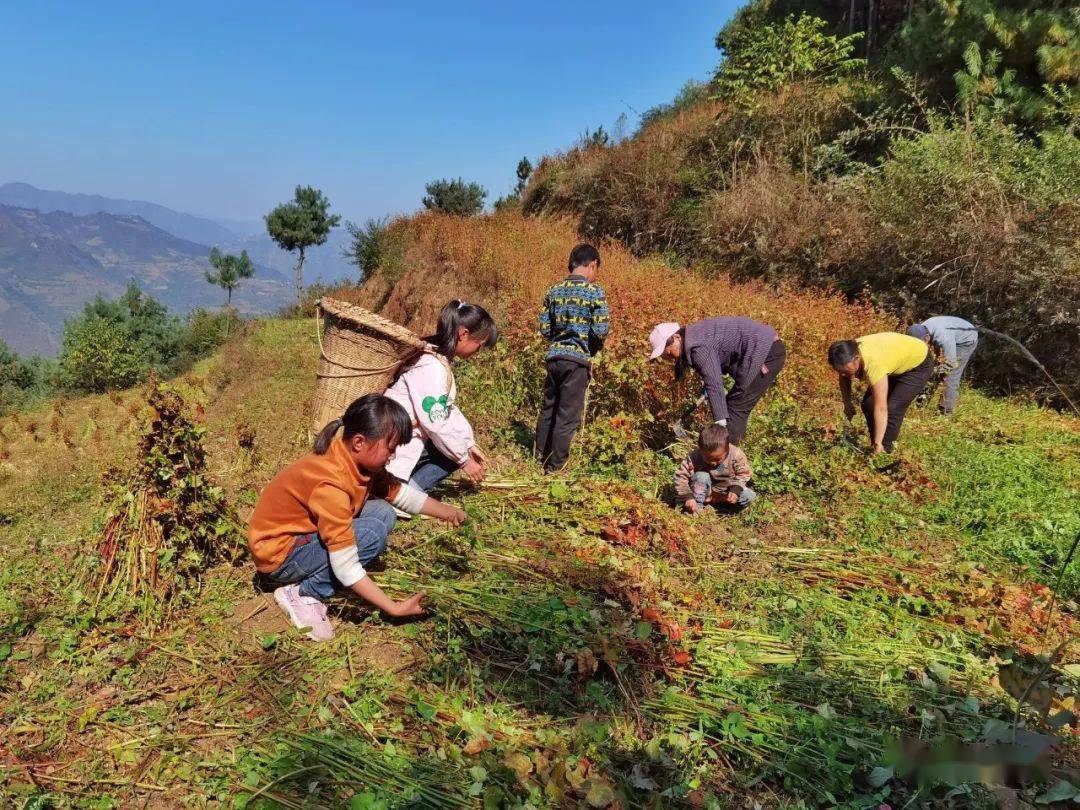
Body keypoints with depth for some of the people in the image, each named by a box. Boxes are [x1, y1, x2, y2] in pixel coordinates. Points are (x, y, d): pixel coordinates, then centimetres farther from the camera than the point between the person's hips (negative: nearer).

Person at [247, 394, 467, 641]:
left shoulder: (357, 457, -7)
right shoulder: (331, 484, -33)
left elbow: (400, 492, 9)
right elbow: (346, 568, -31)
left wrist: (445, 511, 2)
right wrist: (395, 609, -28)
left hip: (303, 534, 9)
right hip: (277, 557, -9)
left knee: (383, 513, -1)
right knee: (374, 533, -23)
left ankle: (308, 584, -1)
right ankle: (303, 593, -10)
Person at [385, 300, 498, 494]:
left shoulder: (440, 359, 8)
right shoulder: (432, 367, -23)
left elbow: (449, 409, 12)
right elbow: (436, 423, -22)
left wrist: (470, 445, 8)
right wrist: (464, 460, -11)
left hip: (410, 437, 10)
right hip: (395, 442, -10)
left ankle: (410, 489, 2)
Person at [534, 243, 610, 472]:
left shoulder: (554, 291, 6)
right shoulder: (594, 291, -9)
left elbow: (544, 328, 5)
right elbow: (600, 330, -14)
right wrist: (594, 348, 4)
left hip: (554, 356, 5)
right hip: (578, 359, -5)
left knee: (548, 408, 18)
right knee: (568, 415, 3)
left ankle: (541, 457, 31)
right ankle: (556, 466, 10)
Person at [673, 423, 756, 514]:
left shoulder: (736, 455, -23)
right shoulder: (694, 458, -26)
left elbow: (743, 474, -10)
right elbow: (680, 477, -22)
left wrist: (736, 490, -25)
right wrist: (687, 497, -32)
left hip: (726, 492, 2)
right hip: (706, 492, -1)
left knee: (750, 496, -20)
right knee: (701, 476, -32)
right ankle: (697, 507, -17)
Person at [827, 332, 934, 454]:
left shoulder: (873, 363, -43)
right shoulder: (849, 353, -22)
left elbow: (880, 409, -41)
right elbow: (844, 378, 3)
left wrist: (878, 443, -39)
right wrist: (847, 403, -6)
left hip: (919, 363, -8)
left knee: (892, 409, -19)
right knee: (868, 404, 2)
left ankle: (884, 451, -3)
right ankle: (876, 448, 15)